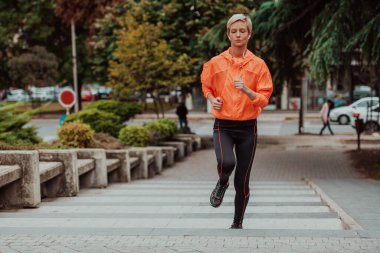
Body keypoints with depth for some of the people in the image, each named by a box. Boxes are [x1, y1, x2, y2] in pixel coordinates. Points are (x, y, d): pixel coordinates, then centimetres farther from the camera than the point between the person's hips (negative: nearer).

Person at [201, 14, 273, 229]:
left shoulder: (258, 64, -2)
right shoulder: (216, 63, 0)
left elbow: (264, 99, -3)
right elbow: (206, 86, 18)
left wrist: (247, 90, -22)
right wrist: (212, 99, -3)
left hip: (248, 128, 1)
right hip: (223, 126, 0)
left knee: (242, 181, 5)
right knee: (226, 162, -29)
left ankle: (238, 223, 24)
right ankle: (222, 184, 7)